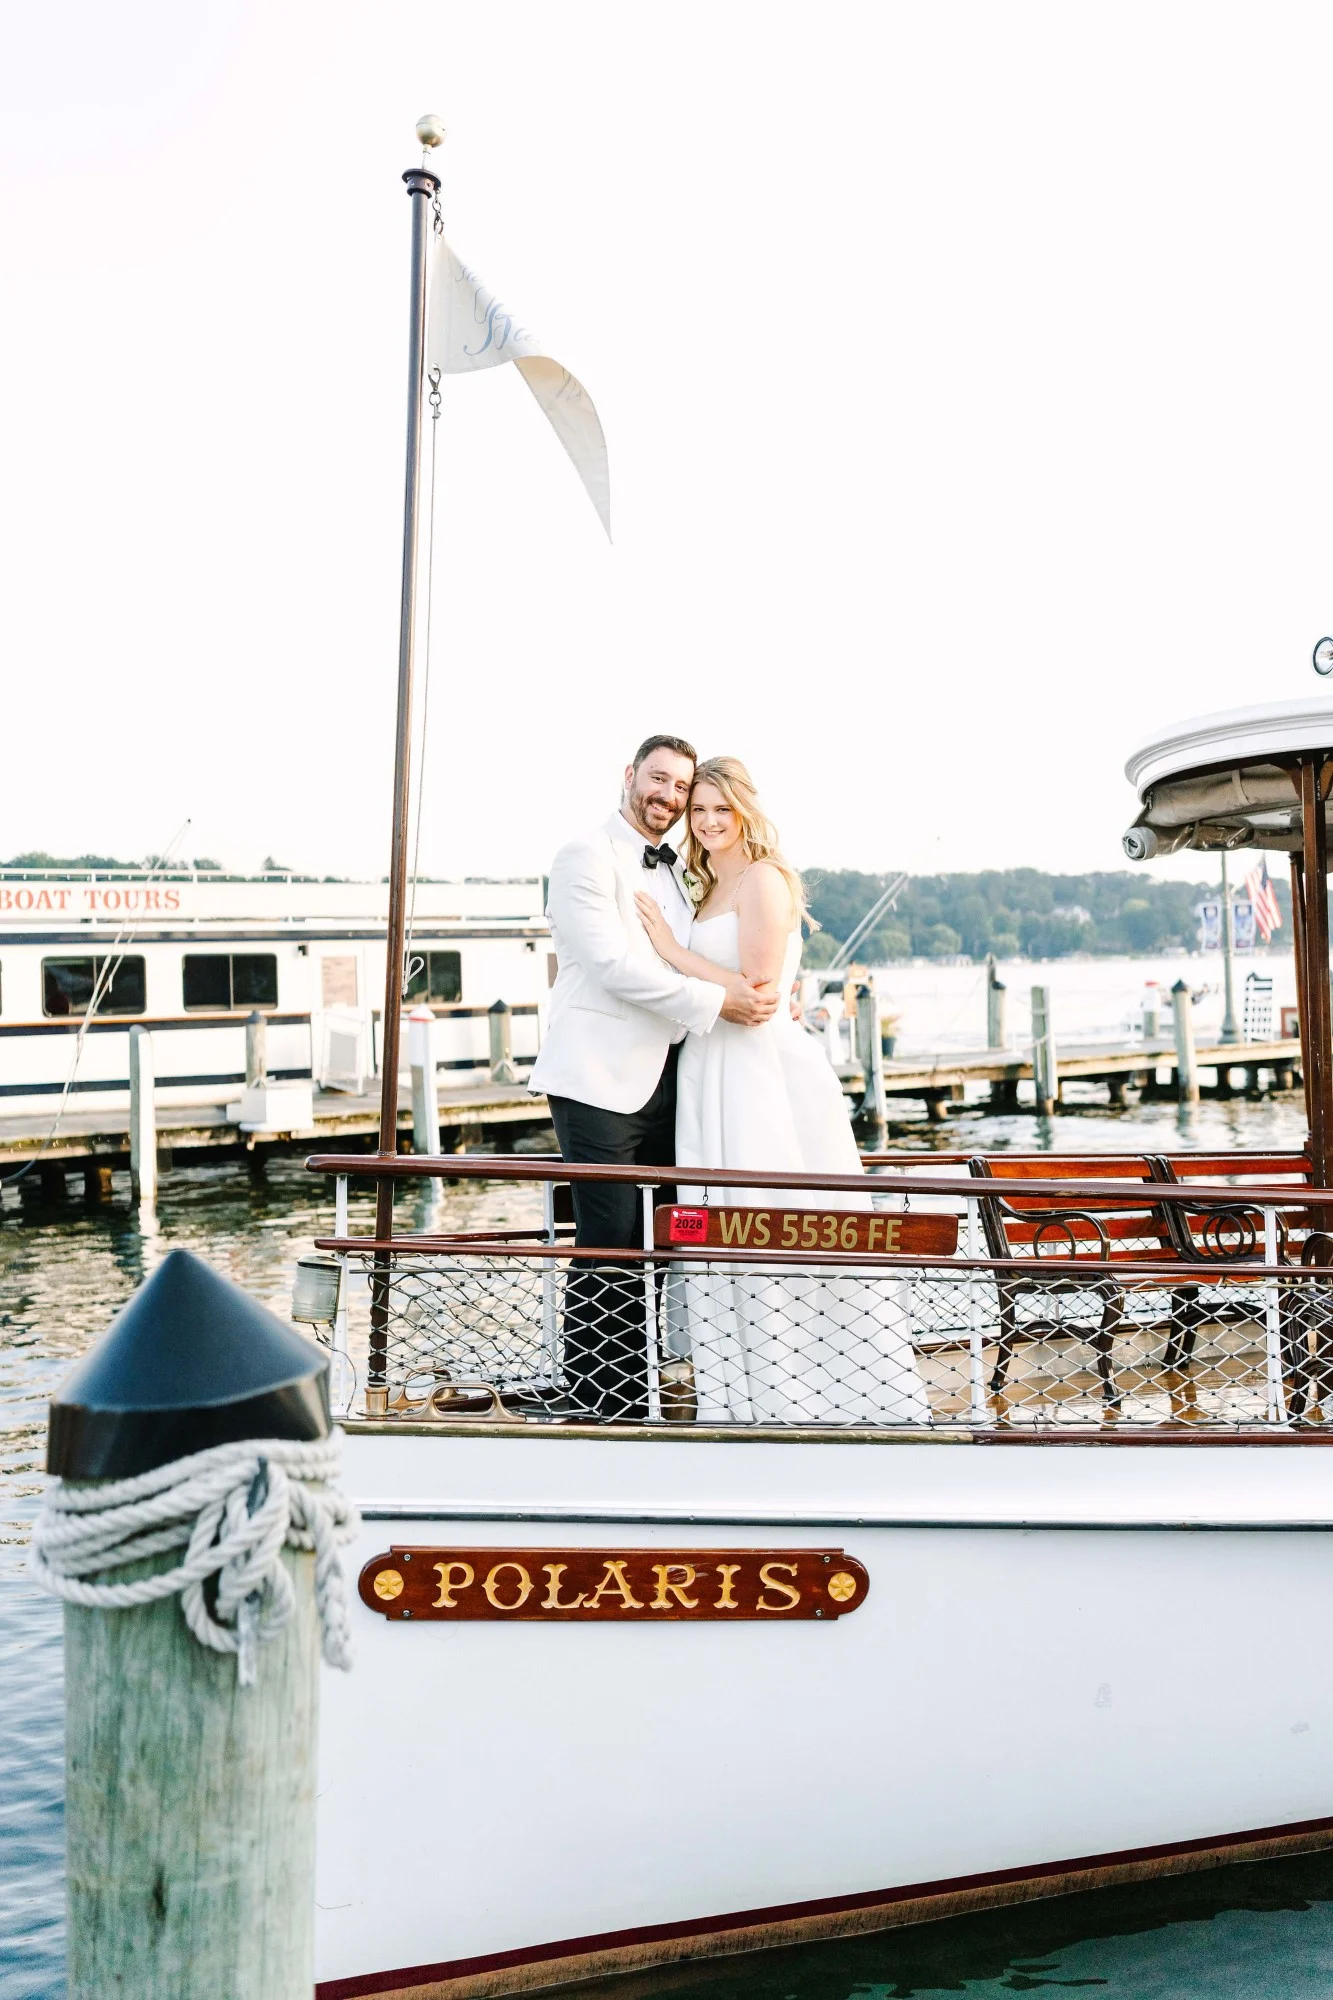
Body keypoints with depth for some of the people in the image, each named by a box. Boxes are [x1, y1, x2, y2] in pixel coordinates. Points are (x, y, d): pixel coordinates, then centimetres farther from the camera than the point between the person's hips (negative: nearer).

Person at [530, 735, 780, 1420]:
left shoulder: (676, 870, 20)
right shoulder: (586, 857, -6)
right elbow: (615, 965, -16)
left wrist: (756, 992, 4)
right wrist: (715, 1001, -17)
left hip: (662, 1076, 8)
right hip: (600, 1079, -7)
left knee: (647, 1246, 8)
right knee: (608, 1247, -8)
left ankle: (634, 1400, 15)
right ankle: (594, 1406, 1)